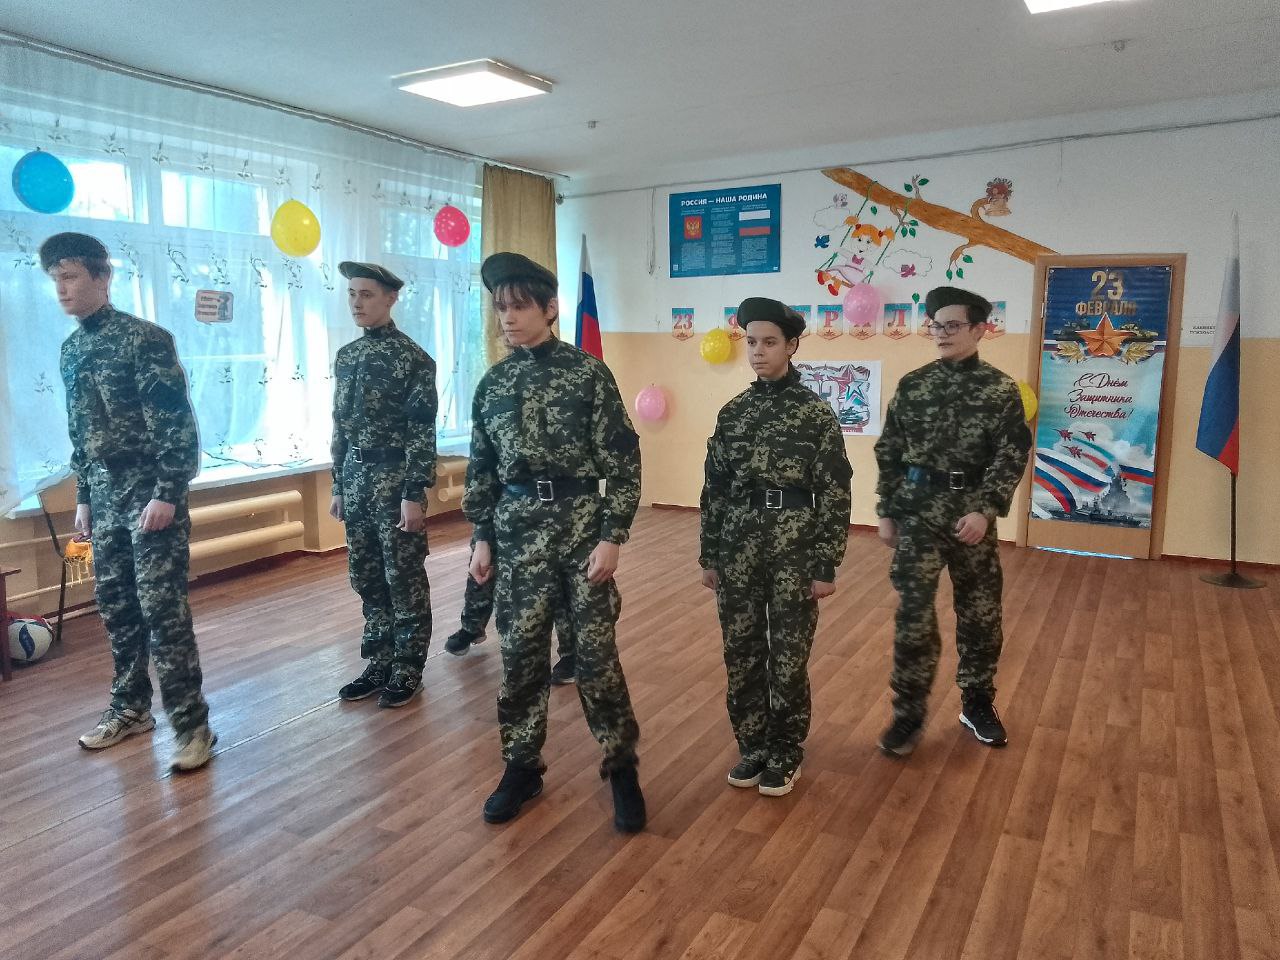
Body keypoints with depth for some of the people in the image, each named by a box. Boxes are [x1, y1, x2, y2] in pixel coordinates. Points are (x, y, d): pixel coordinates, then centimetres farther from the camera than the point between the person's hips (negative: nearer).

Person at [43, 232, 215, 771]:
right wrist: (84, 497, 18)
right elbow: (80, 433, 19)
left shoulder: (146, 339, -11)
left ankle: (192, 724, 0)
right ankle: (130, 708, 28)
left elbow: (178, 424, -15)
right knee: (115, 605, 13)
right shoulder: (71, 350, 13)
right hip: (106, 498, 8)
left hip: (151, 494, -7)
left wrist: (167, 495, -19)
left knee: (162, 608, -7)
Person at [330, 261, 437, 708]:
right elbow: (341, 427, 14)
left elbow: (422, 432, -14)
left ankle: (408, 669, 16)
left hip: (395, 479, -7)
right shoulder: (346, 356, 11)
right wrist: (338, 485, 14)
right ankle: (379, 662, 26)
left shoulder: (412, 358, -10)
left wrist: (414, 494, -17)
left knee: (405, 578, 3)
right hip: (356, 478, 7)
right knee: (366, 577, 13)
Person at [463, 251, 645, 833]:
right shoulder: (492, 383, 8)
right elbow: (481, 468, 12)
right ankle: (522, 768, 27)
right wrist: (482, 536, 7)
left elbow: (623, 461, -7)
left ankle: (621, 768, 21)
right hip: (517, 531, 4)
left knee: (595, 652, 2)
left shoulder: (588, 373, -5)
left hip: (582, 525, -3)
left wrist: (612, 536, -12)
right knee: (519, 653, 9)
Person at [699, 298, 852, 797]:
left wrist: (826, 566, -8)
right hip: (738, 546, 4)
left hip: (795, 546, -4)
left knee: (788, 657, 7)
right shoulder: (732, 412, 6)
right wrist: (709, 556, 7)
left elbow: (834, 494, -6)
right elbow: (715, 488, 8)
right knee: (741, 653, 11)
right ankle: (753, 747, 30)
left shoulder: (816, 412, -5)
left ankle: (784, 755, 26)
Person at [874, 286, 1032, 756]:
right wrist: (886, 512, 3)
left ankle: (978, 704, 31)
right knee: (914, 614, -2)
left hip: (972, 514, 0)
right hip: (918, 511, 0)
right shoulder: (911, 385, 3)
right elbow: (889, 452, 5)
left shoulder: (1001, 389, -2)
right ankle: (908, 714, 12)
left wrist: (985, 510, -18)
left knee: (980, 612, 12)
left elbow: (1012, 456, -7)